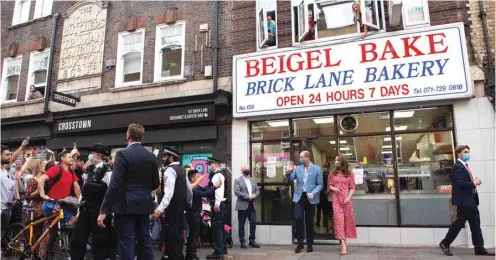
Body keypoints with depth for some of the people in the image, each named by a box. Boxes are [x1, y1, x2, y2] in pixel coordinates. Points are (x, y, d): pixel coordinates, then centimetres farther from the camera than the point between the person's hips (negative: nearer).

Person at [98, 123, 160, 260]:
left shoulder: (123, 154, -11)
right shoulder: (151, 156, 5)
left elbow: (114, 185, -16)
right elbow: (156, 184, 11)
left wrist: (104, 210, -13)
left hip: (126, 206, -5)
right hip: (144, 205, 6)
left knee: (126, 245, 0)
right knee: (145, 243, 13)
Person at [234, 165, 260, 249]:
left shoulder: (253, 181, 17)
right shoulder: (237, 180, -2)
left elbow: (257, 191, 15)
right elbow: (236, 192, -13)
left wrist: (254, 195, -7)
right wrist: (248, 196, -17)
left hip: (252, 205, 5)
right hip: (242, 205, -5)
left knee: (253, 223, 4)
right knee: (241, 225, 3)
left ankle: (252, 240, 15)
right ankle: (242, 242, 13)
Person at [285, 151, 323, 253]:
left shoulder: (317, 169, -1)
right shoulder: (297, 168, 5)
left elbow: (320, 184, -3)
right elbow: (290, 180, 5)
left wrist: (313, 193, -17)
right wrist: (289, 172, -13)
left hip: (310, 198, -1)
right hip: (299, 197, 2)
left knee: (309, 221, 7)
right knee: (299, 219, -6)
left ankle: (310, 244, 20)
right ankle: (300, 243, 7)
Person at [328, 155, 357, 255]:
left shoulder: (350, 173, 2)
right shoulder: (333, 174, 7)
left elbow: (352, 187, 0)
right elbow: (329, 185, 11)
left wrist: (348, 197, -12)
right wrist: (333, 188, -12)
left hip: (346, 199, 0)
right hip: (336, 199, 0)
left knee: (347, 219, 4)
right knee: (339, 219, -7)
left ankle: (344, 240, 20)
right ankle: (343, 244, -9)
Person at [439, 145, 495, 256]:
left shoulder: (464, 166, 17)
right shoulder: (457, 167, -16)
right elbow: (460, 183, -25)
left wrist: (475, 182, 0)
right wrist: (474, 183, -14)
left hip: (471, 201, 10)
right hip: (464, 201, -10)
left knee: (476, 225, 10)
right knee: (459, 223, -2)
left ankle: (479, 248, 16)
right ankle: (445, 244, 9)